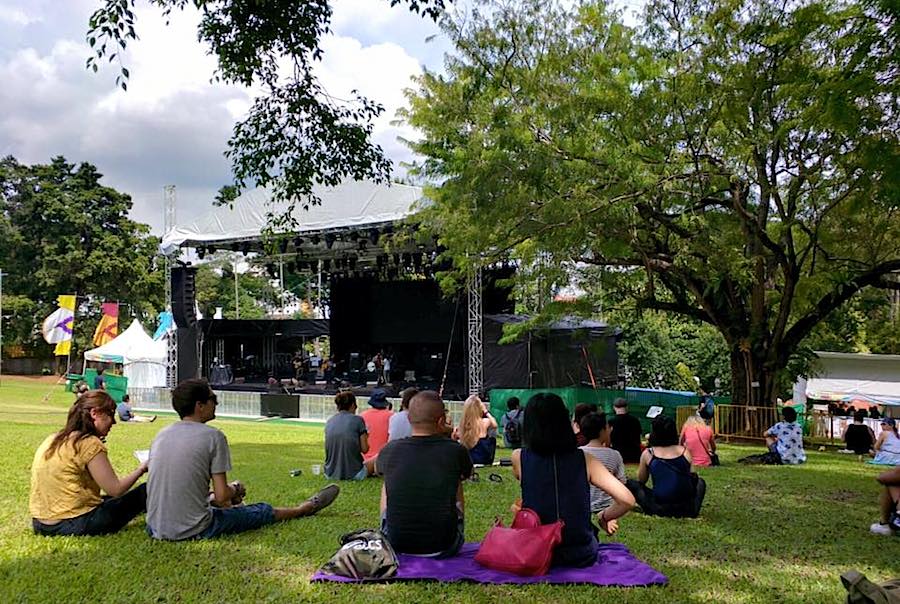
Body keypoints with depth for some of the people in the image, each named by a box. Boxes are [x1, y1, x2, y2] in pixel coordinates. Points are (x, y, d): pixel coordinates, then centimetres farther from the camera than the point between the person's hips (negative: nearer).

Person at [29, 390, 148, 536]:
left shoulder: (53, 439, 8)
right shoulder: (90, 444, -16)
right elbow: (115, 489, -13)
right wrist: (141, 469, 2)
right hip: (75, 525, -8)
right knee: (145, 491, 3)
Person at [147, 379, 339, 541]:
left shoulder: (161, 435, 5)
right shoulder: (213, 436, -13)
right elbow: (221, 496, -15)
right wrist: (235, 490, 8)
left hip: (155, 529, 6)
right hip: (193, 531, -6)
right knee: (262, 511, 16)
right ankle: (306, 508, 41)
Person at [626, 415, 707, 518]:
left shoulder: (647, 454, 1)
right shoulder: (685, 452, 4)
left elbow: (641, 481, 15)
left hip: (660, 508, -3)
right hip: (687, 509, 3)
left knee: (631, 483, 16)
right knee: (699, 481, 33)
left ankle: (651, 509, -3)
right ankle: (694, 508, 10)